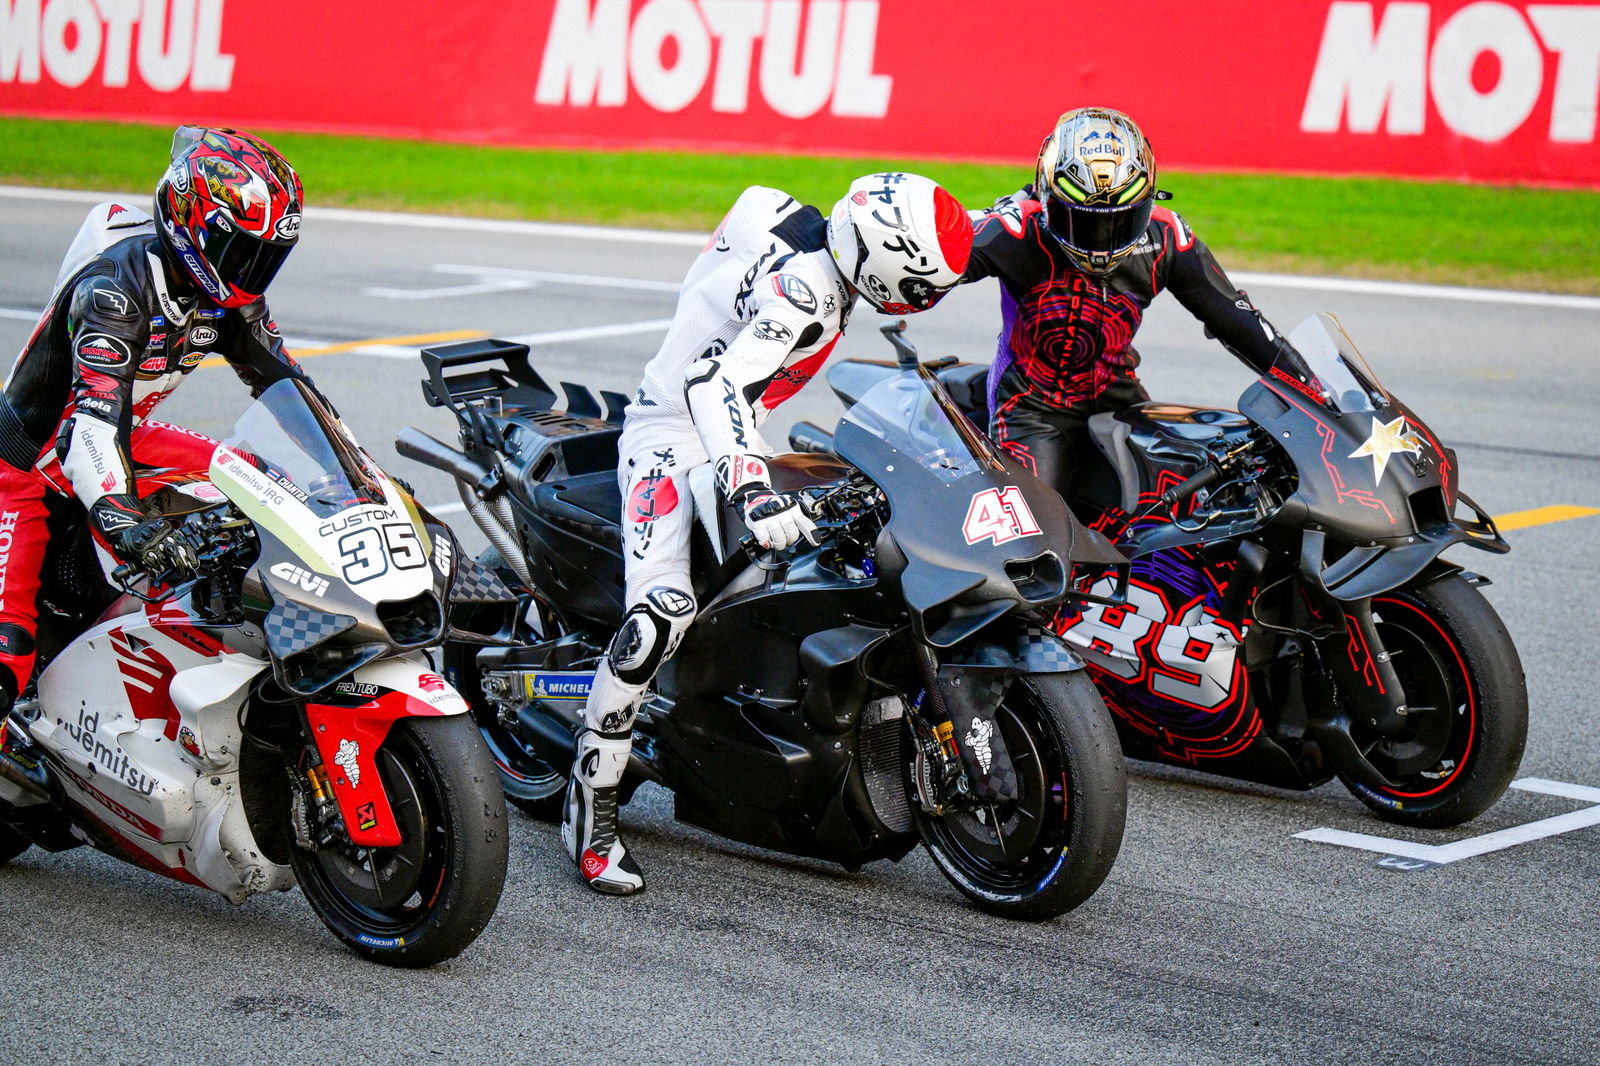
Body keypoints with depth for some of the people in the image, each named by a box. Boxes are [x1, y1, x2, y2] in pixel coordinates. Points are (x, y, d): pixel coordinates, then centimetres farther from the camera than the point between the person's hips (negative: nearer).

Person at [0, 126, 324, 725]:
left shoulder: (228, 291, -6)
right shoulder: (120, 280, -30)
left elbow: (287, 387, 2)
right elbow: (95, 408, -42)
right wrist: (120, 515, -56)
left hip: (128, 439, 8)